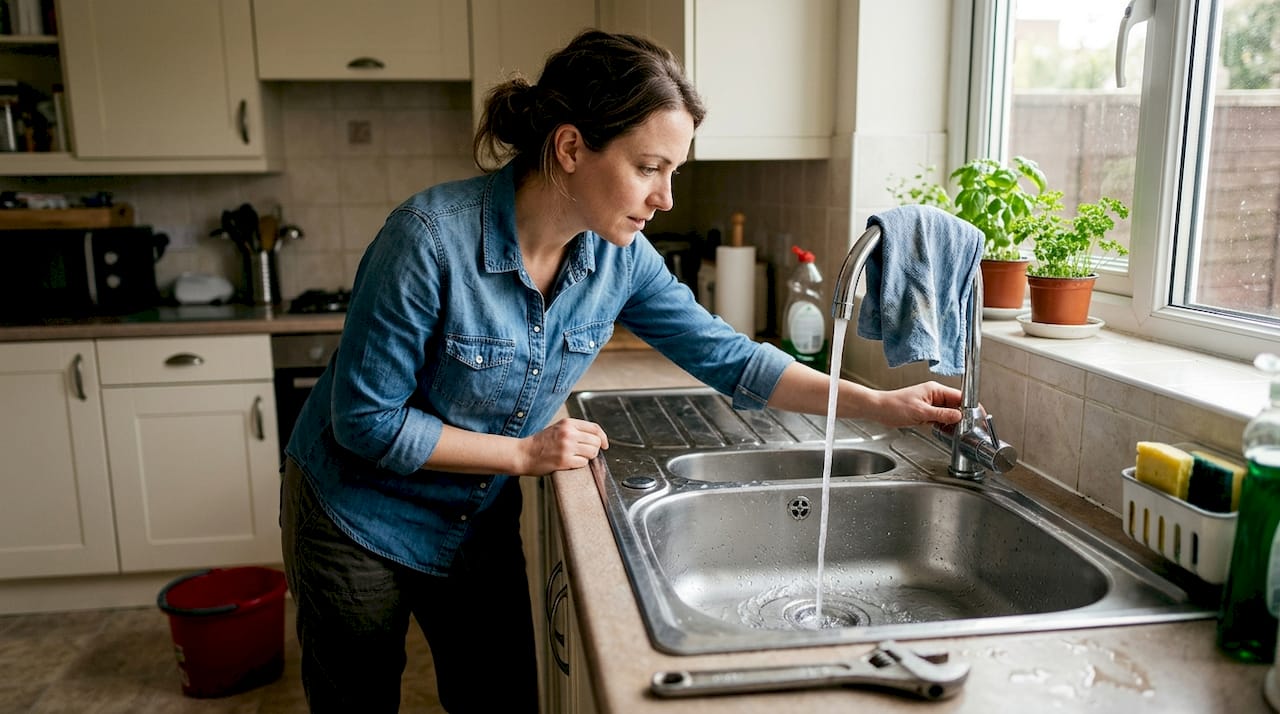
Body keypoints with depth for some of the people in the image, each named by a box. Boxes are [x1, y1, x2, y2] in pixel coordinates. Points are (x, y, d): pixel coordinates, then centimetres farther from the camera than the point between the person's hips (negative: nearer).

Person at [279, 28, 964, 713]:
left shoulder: (620, 256, -14)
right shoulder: (432, 238, -31)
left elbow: (725, 355, -7)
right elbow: (367, 421, -24)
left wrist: (880, 404, -11)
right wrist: (524, 454, -22)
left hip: (482, 526, 5)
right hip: (360, 523, -4)